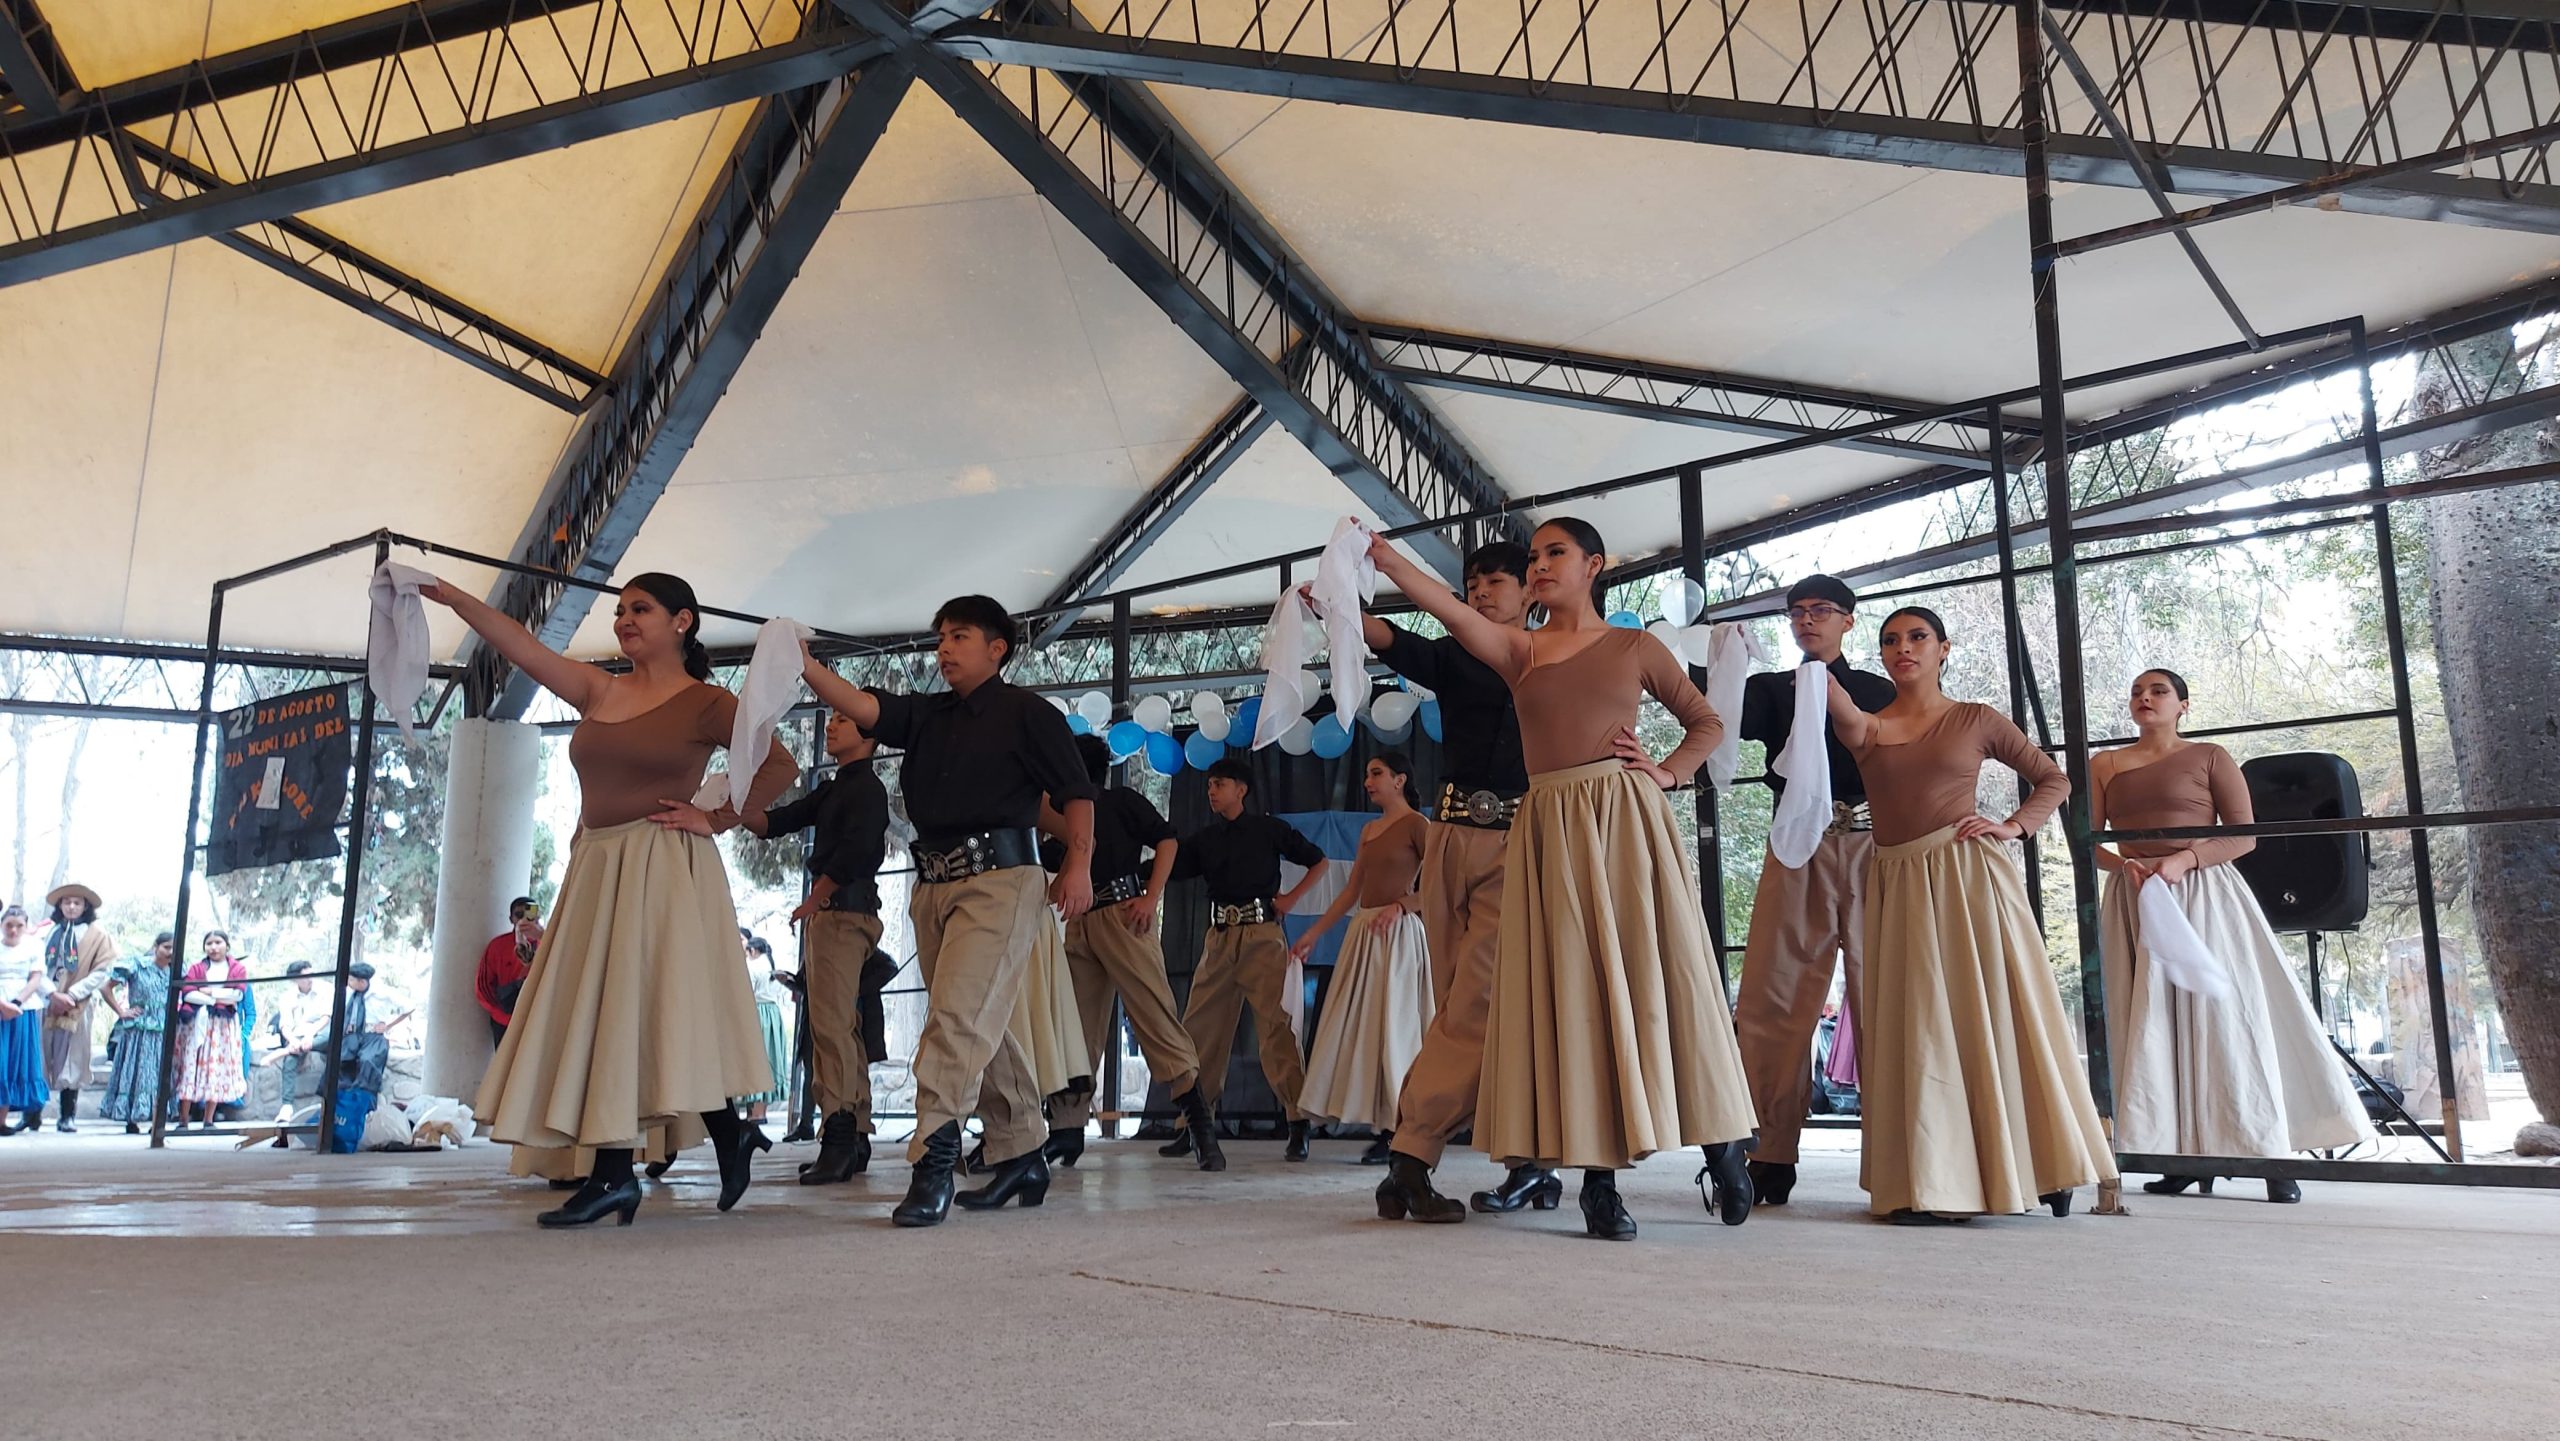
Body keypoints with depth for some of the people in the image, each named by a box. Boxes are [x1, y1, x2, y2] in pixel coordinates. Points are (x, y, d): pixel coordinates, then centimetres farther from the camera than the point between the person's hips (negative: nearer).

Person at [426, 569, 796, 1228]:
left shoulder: (706, 703, -2)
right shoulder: (599, 691, 13)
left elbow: (779, 765, -4)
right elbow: (517, 644, 8)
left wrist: (716, 819, -8)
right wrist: (449, 595, -1)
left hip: (664, 870, -6)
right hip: (596, 869, 6)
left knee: (664, 1008, -10)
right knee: (597, 1014, 3)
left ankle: (730, 1139, 6)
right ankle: (611, 1175, 6)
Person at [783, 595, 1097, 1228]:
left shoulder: (1025, 711, 3)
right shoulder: (926, 715, 18)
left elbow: (1075, 791, -1)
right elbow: (863, 706, 2)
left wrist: (1079, 864, -12)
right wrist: (804, 665, -12)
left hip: (1001, 878, -7)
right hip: (934, 885, 7)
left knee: (959, 1017, -17)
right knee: (980, 1030, 12)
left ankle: (933, 1157, -18)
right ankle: (1022, 1156, 22)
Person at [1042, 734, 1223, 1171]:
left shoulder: (1122, 801, 7)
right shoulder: (1064, 818, 25)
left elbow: (1167, 841, -2)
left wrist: (1152, 897, -13)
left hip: (1123, 916, -7)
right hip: (1079, 924, 7)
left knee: (1155, 1015, -12)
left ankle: (1199, 1122, -12)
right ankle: (1067, 1130, 12)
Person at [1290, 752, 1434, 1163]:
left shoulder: (1417, 825, -4)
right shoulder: (1369, 830, 18)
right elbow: (1351, 891, 18)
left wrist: (1400, 905, -23)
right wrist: (1313, 934, 16)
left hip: (1398, 934, -8)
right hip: (1362, 933, 8)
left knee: (1392, 1028, -7)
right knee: (1358, 1029, 4)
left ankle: (1398, 1133, -2)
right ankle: (1383, 1130, 8)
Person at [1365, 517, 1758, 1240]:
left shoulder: (1635, 646, 10)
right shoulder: (1518, 649, 11)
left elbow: (1706, 722, 18)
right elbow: (1456, 614, -8)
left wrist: (1667, 775, 1)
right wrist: (1388, 562, -21)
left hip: (1623, 818, -1)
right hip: (1548, 827, 2)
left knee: (1651, 976, -3)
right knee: (1570, 993, -2)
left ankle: (1722, 1144, 11)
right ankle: (1597, 1174, 0)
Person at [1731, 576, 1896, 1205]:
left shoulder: (1881, 693, 15)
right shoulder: (1772, 689, 17)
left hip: (1869, 848, -1)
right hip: (1796, 852, 1)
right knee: (1771, 1003, -5)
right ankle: (1773, 1159, -1)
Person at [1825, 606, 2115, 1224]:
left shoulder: (1976, 720, 8)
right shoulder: (1868, 728, 10)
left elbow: (2053, 779, 13)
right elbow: (1842, 713, -14)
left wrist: (2013, 827, -2)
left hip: (1966, 877, -2)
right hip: (1897, 887, 2)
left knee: (1991, 1015, -1)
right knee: (1916, 1028, 1)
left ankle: (2036, 1168, 12)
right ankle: (1931, 1187, 5)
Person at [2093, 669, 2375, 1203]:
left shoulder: (2209, 757, 6)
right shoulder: (2104, 766, 13)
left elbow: (2244, 835, -1)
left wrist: (2184, 860, -16)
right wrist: (2124, 864, -12)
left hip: (2203, 895, -3)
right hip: (2135, 902, 3)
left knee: (2225, 1019, -6)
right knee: (2151, 1025, -1)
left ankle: (2272, 1158, 0)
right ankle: (2186, 1158, 2)